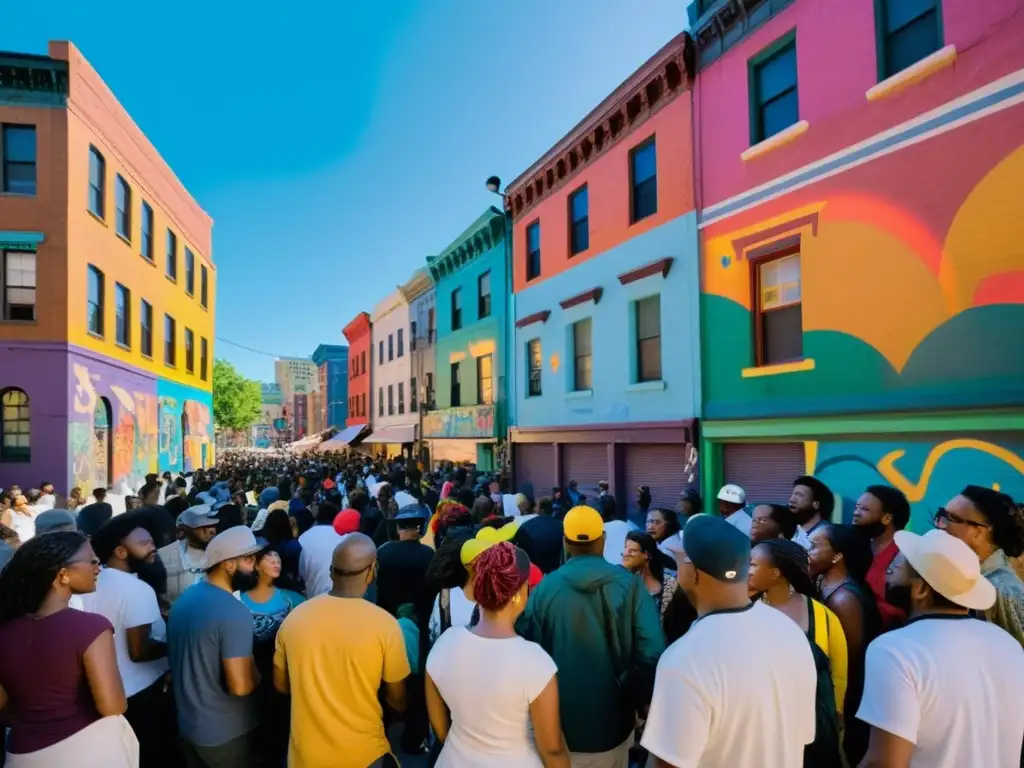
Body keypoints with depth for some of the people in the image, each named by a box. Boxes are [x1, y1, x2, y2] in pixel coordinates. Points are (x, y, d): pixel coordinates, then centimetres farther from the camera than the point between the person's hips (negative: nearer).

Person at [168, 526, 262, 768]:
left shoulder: (184, 598, 1)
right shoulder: (234, 613, -27)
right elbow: (240, 686, -29)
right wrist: (256, 672, -10)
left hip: (186, 724, 8)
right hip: (224, 734, -7)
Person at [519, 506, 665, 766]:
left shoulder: (544, 588, -15)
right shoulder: (630, 585, -14)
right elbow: (651, 654, -18)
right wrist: (640, 701, 1)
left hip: (561, 723, 0)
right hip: (612, 723, 0)